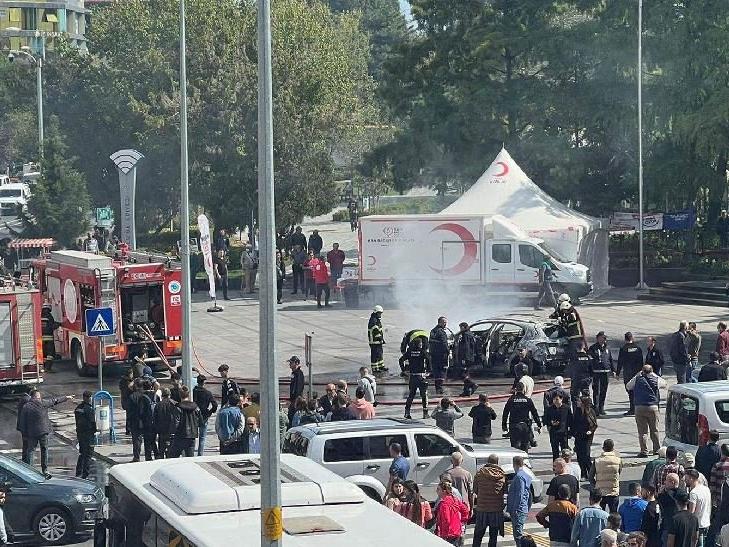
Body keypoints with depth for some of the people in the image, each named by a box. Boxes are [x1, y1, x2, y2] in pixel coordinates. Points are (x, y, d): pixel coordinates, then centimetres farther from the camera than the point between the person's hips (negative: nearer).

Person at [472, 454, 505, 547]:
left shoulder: (480, 473, -6)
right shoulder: (502, 474, -2)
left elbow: (475, 490, 3)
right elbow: (505, 490, 8)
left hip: (482, 508, -1)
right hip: (497, 509, 1)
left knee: (478, 535, 9)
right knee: (493, 536, 9)